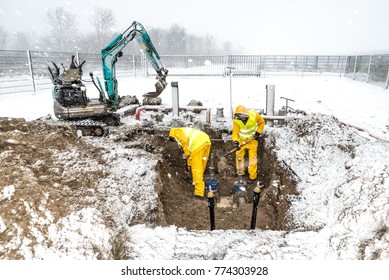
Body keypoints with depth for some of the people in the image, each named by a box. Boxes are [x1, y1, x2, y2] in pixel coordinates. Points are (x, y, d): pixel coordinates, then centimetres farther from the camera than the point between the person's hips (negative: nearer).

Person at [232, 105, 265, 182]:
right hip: (242, 139, 2)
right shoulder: (236, 121, -22)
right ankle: (240, 172, 28)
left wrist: (258, 132, -12)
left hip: (252, 139, -2)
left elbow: (262, 122, -4)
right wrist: (235, 141, -40)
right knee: (239, 155, 7)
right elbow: (235, 132, -23)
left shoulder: (254, 115, -23)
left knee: (252, 157, 0)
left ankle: (253, 176, 10)